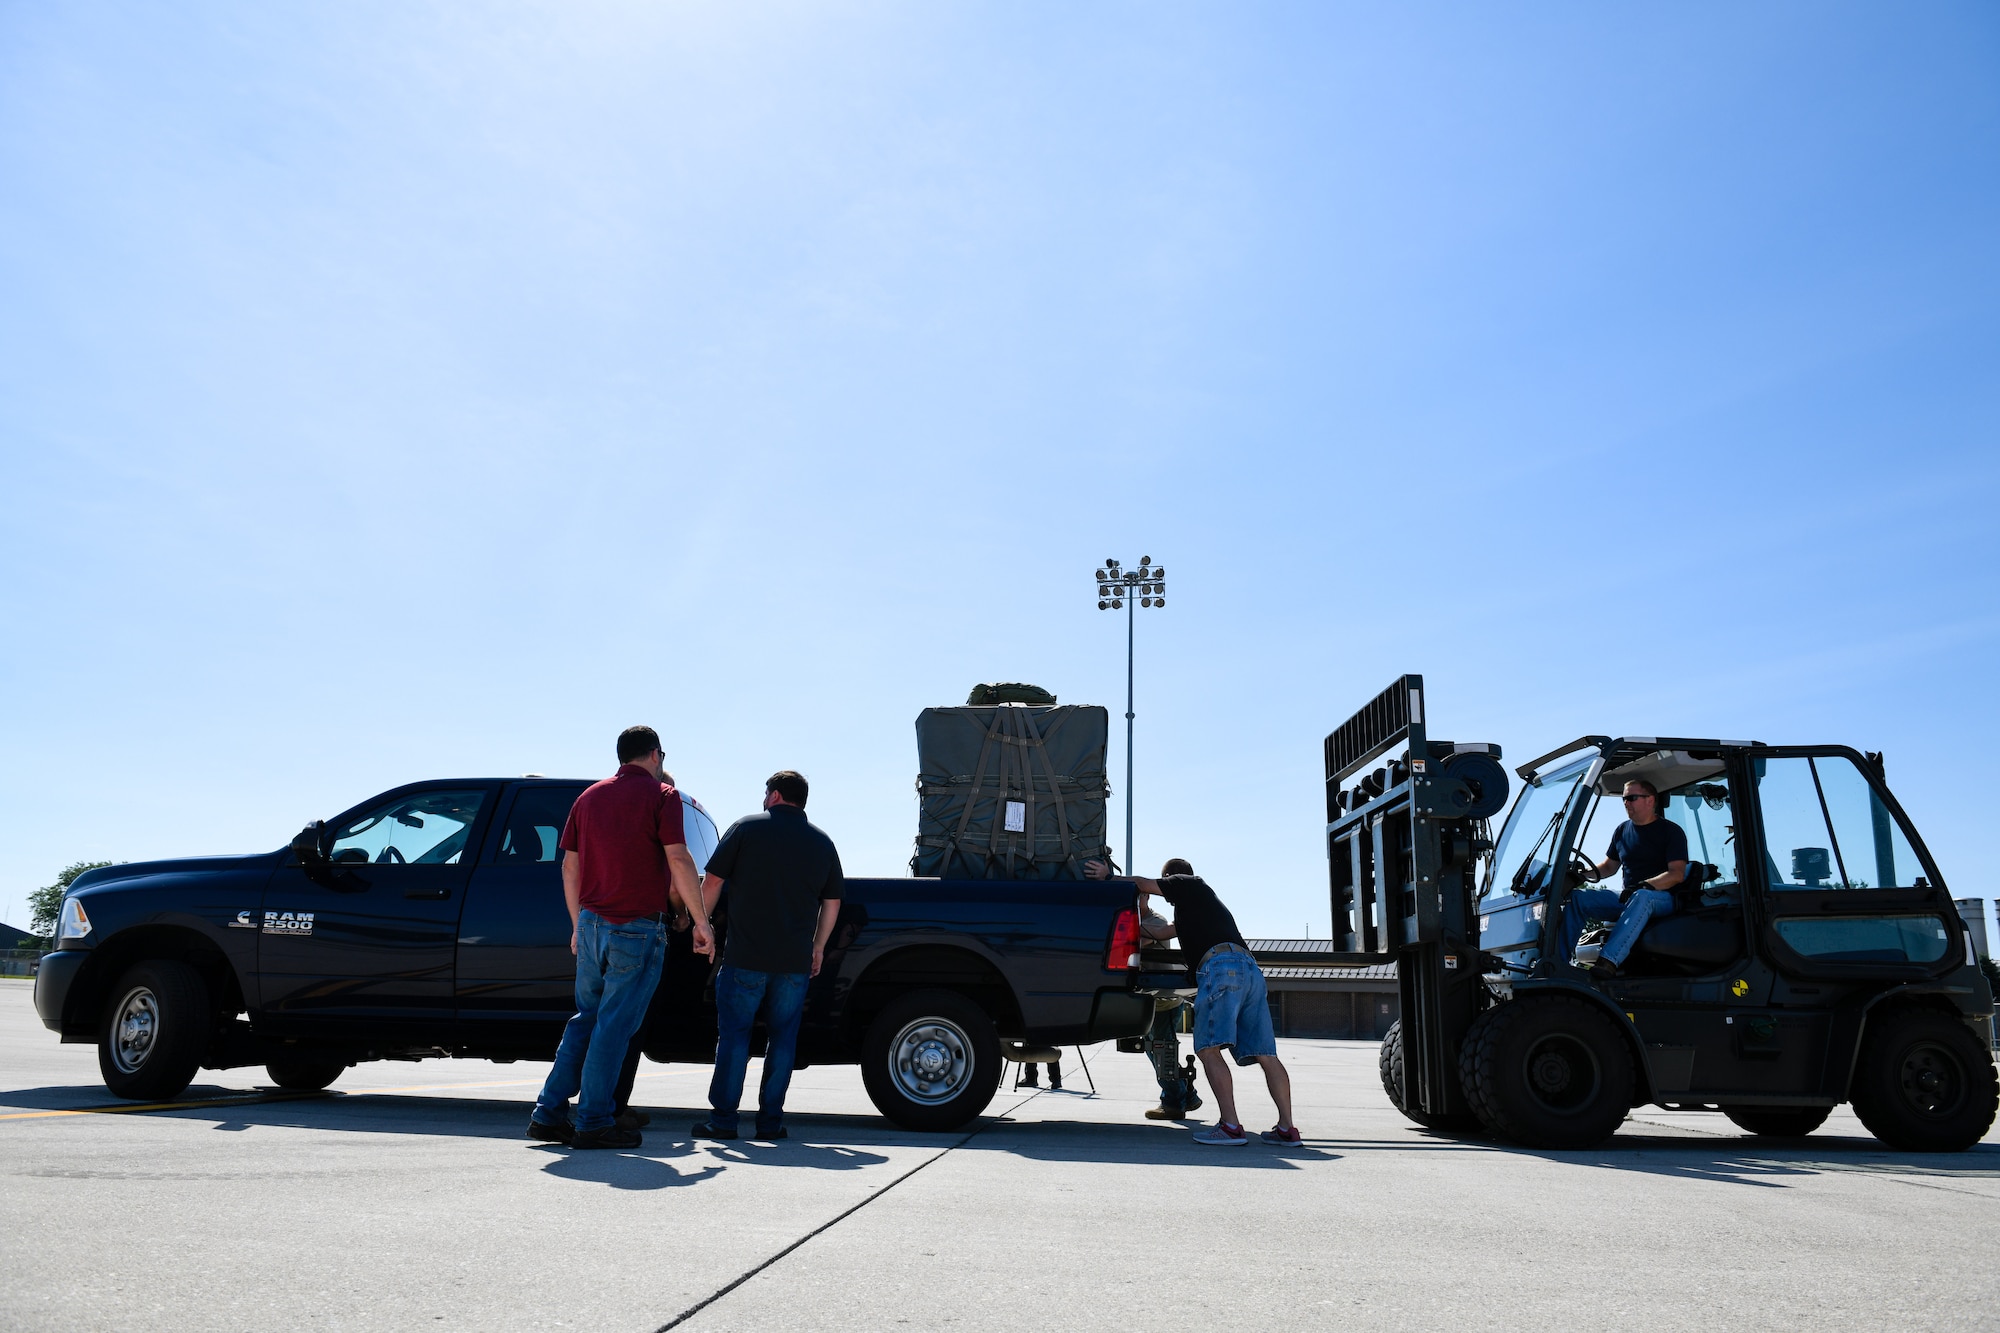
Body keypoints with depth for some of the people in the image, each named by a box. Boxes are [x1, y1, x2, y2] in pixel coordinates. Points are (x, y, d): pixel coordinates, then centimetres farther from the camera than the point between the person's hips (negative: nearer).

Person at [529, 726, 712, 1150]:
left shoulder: (590, 796, 14)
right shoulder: (661, 795, -4)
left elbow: (569, 865, 14)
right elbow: (678, 860, -12)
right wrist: (701, 921, -8)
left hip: (592, 924, 6)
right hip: (637, 928, -6)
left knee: (585, 1019, 16)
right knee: (615, 1025, -1)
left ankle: (549, 1114, 16)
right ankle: (592, 1122, 3)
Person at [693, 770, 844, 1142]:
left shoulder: (746, 828, 0)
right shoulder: (822, 843, 9)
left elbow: (712, 882, 0)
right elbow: (832, 904, 12)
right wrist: (818, 945, 22)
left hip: (745, 956, -2)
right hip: (796, 960, 3)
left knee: (733, 1034, 4)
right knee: (783, 1037, 9)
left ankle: (722, 1118, 3)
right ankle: (770, 1120, 9)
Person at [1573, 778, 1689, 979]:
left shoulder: (1671, 831, -1)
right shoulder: (1623, 830, 17)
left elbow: (1677, 874, -13)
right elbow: (1609, 865, 25)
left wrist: (1644, 886, -29)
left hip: (1662, 898, -6)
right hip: (1628, 897, 6)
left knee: (1641, 897, -42)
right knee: (1576, 897, -16)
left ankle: (1609, 961, -58)